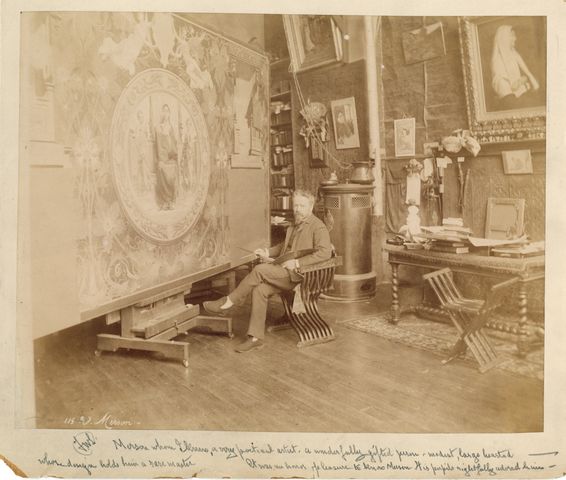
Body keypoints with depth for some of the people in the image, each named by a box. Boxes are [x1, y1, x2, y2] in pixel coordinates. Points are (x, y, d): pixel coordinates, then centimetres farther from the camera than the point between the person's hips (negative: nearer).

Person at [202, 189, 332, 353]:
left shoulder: (318, 227, -6)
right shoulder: (294, 226, 21)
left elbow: (325, 252, -19)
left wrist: (297, 263, -22)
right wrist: (268, 252, 18)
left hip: (299, 275, -8)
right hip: (285, 273, 8)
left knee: (260, 269, -24)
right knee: (259, 290, -17)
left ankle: (227, 302, -10)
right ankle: (256, 337, -12)